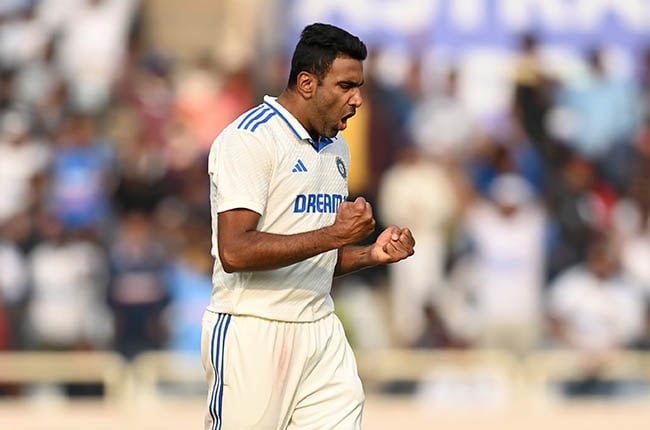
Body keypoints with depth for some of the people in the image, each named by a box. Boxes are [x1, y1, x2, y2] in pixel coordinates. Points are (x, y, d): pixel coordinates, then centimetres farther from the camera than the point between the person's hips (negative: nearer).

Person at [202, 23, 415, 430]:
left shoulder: (337, 148, 16)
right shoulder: (250, 138, -11)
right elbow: (234, 252, -22)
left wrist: (370, 254, 6)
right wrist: (333, 235, -22)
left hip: (321, 332, 7)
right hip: (253, 334, -7)